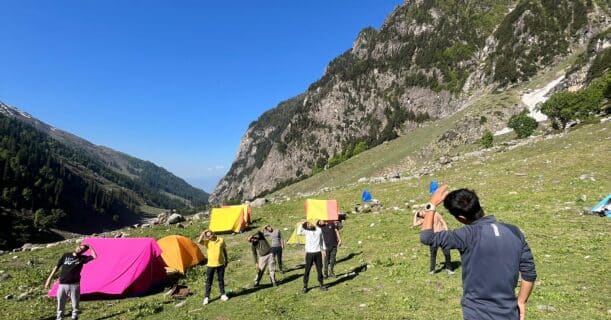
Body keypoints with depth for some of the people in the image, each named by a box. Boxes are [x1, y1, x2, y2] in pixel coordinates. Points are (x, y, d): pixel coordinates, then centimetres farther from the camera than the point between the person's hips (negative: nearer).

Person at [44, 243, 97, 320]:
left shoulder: (82, 258, -4)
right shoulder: (66, 255, 3)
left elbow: (94, 256, -21)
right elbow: (57, 267, 10)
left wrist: (90, 248, -9)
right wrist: (49, 279, 7)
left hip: (74, 285, -2)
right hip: (62, 285, 2)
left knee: (75, 305, 5)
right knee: (60, 306, 11)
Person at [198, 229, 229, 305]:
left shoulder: (221, 240, -3)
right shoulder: (207, 242, -6)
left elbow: (224, 250, 8)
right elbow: (199, 241, -26)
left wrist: (226, 260, 9)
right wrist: (203, 232, -17)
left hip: (221, 264, 1)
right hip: (210, 265, -1)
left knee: (221, 280, 12)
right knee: (208, 281, 5)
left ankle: (223, 295, 26)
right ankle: (206, 297, 17)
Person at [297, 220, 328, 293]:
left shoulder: (319, 230, 6)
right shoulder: (306, 231, -2)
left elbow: (322, 240, 15)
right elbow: (299, 232, -20)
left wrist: (324, 249, 11)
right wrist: (302, 224, -14)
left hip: (318, 253, 2)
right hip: (309, 253, -2)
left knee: (319, 269, 11)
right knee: (307, 270, 1)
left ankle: (321, 284, 24)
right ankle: (305, 286, 12)